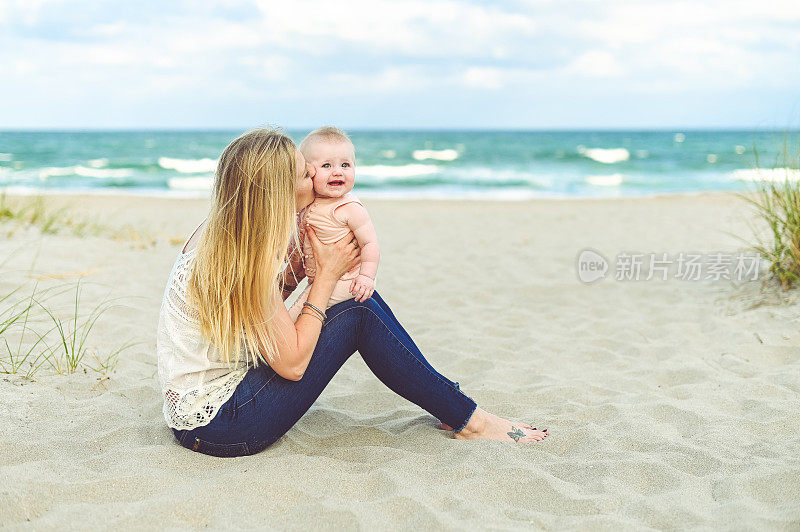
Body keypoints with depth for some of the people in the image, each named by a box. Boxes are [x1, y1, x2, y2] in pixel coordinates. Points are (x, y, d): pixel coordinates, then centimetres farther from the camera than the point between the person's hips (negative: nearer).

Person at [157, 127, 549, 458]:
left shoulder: (220, 235, 3)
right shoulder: (244, 260, -26)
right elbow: (293, 363, -21)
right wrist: (328, 273, -11)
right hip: (213, 424, -9)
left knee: (366, 302, 3)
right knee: (359, 316, -14)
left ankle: (451, 402, 12)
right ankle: (467, 420, -1)